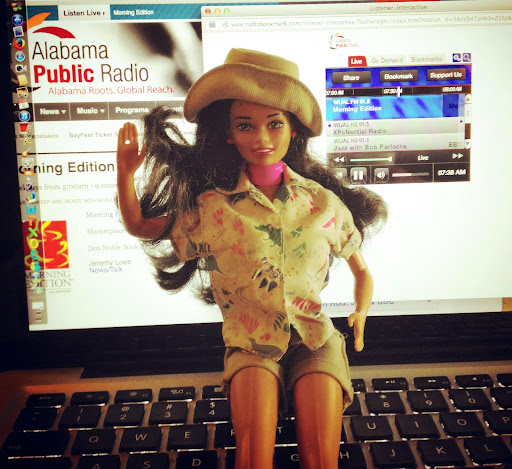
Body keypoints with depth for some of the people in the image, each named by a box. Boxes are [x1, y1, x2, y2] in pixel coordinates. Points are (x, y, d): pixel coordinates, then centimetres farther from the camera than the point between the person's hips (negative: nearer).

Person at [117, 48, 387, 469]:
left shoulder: (323, 201, 1)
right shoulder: (209, 208, -2)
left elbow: (362, 271, 14)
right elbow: (139, 226, 9)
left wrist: (360, 315, 1)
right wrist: (125, 173, -5)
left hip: (316, 343, 1)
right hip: (250, 347, 0)